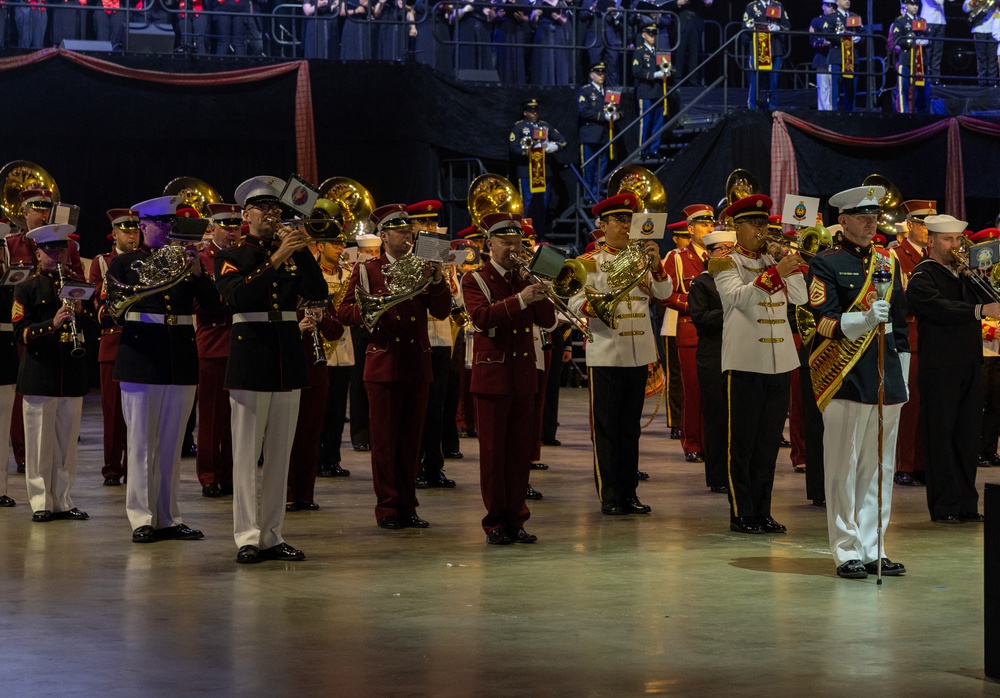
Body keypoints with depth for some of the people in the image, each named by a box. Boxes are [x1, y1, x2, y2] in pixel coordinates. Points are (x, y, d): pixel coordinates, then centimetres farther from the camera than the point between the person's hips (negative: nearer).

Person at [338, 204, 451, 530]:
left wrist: (437, 281, -12)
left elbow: (441, 312, 3)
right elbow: (346, 313, -1)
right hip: (384, 365, -3)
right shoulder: (366, 270, 3)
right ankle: (387, 508, 5)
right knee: (384, 439, -1)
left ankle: (407, 506, 14)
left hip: (417, 365, 3)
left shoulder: (421, 269, 11)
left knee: (411, 439, 7)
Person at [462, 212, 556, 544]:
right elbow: (482, 317, -19)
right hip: (492, 374, -5)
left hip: (523, 374, 5)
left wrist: (539, 293, -11)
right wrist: (520, 300, -29)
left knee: (520, 451, 6)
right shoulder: (475, 280, -1)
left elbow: (547, 321, 6)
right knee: (493, 450, -3)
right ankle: (495, 523, 2)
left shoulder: (524, 279, 14)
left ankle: (515, 519, 12)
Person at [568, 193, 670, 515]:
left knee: (631, 427, 10)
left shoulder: (640, 256, 10)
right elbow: (574, 302, -9)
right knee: (606, 428, -1)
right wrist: (594, 305, -29)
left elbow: (664, 293, 0)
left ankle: (629, 492, 17)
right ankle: (609, 496, 4)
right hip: (605, 353, -4)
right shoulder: (590, 261, -2)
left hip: (638, 352, 4)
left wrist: (655, 264, -16)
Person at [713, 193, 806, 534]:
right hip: (745, 362, -6)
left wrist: (793, 264, -9)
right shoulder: (726, 262, -1)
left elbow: (800, 298, 4)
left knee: (769, 441, 8)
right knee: (742, 442, -2)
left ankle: (762, 512, 14)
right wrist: (776, 272, -31)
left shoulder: (773, 260, 15)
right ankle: (741, 514, 2)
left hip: (779, 362, 6)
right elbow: (739, 296, -21)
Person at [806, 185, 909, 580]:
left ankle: (872, 549, 15)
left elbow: (900, 324, 19)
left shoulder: (888, 263, 15)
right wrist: (865, 319, -30)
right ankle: (847, 551, 4)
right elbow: (826, 324, -13)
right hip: (846, 380, -6)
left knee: (879, 468, 9)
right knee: (844, 468, -2)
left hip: (886, 381, 6)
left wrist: (901, 377, 16)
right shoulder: (826, 265, -3)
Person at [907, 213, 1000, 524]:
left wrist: (973, 279, -8)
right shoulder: (922, 278, -6)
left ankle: (967, 504, 14)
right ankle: (945, 507, 2)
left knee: (968, 436, 8)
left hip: (970, 367, 7)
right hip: (940, 368, -7)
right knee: (941, 436, -3)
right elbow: (942, 308, -24)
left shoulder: (962, 272, 16)